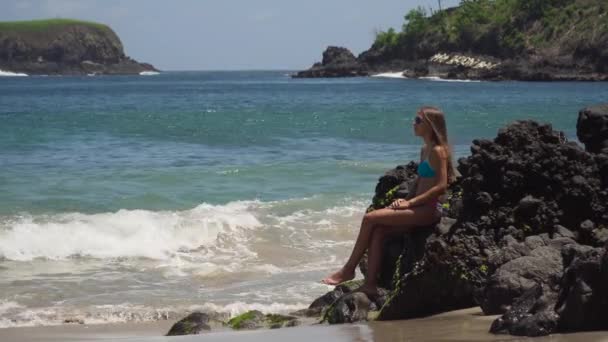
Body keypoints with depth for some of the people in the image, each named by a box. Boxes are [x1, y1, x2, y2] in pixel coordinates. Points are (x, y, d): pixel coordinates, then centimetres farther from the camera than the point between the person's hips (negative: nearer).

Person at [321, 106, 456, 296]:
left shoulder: (438, 151, -11)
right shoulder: (425, 150, 18)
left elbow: (441, 186, -19)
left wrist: (410, 203, -17)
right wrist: (406, 200, 4)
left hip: (429, 210, -9)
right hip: (420, 210, 9)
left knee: (370, 218, -15)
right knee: (377, 231, -9)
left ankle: (348, 269, -7)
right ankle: (370, 284, -11)